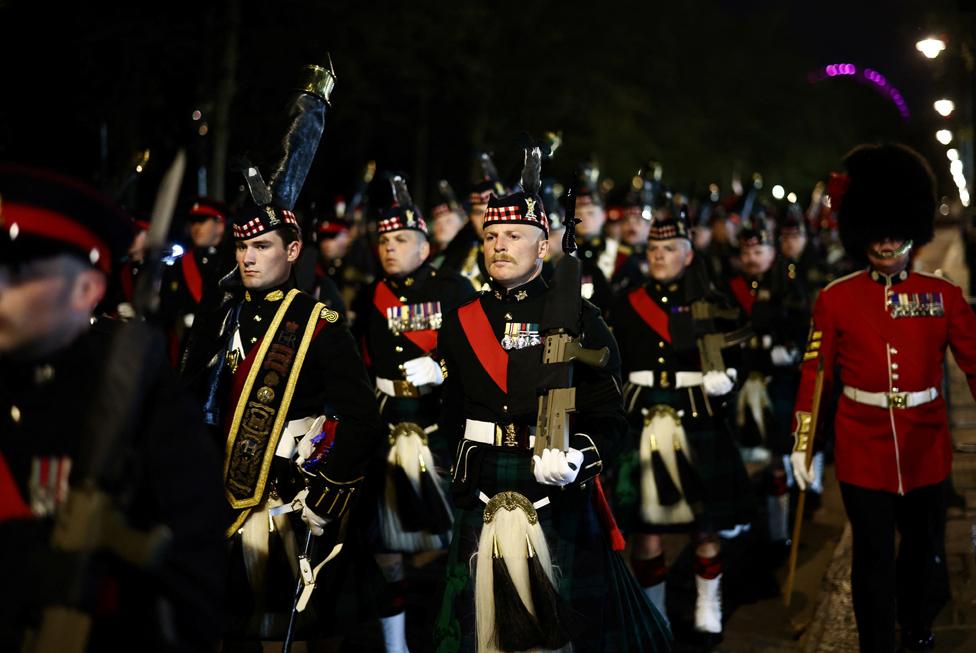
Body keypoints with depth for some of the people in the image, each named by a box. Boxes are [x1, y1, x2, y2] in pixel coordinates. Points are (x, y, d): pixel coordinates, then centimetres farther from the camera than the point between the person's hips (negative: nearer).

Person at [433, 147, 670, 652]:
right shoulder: (459, 325, 7)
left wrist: (578, 458, -22)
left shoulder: (577, 319, -3)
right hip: (479, 509, 3)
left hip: (559, 504, -3)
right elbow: (449, 419, 12)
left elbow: (608, 420, -6)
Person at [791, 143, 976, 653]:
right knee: (873, 555, 4)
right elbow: (816, 373, -1)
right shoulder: (836, 298, -3)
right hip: (863, 446, -2)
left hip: (925, 444, 2)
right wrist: (801, 444, -2)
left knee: (926, 547, 17)